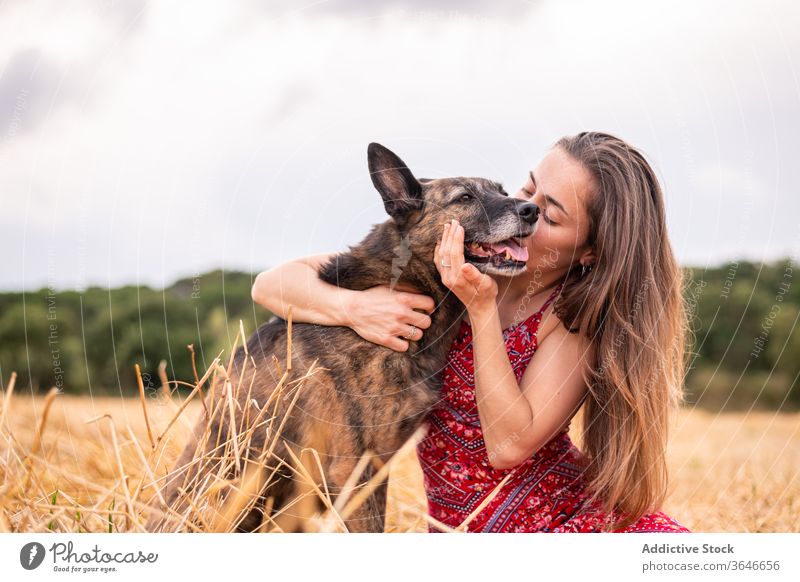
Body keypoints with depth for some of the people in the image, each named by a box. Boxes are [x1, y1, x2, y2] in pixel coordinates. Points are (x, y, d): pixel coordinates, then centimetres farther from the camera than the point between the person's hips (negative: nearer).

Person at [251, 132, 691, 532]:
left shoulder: (582, 318, -9)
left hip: (579, 512, -1)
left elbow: (508, 446, -21)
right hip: (463, 525, 2)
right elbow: (273, 283, -8)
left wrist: (482, 308, -26)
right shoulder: (440, 261, -6)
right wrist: (353, 307, -28)